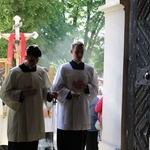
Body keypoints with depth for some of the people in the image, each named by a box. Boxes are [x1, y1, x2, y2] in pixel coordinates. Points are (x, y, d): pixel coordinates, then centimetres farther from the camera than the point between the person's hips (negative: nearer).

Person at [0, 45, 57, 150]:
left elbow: (45, 89, 14)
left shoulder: (41, 72, 3)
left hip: (35, 116, 4)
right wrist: (22, 93, -18)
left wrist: (49, 95, -8)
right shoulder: (14, 72, -8)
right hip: (19, 118, -4)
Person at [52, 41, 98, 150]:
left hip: (83, 110, 3)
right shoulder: (64, 68, -2)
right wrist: (69, 93, -19)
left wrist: (85, 87, -10)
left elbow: (95, 89, 10)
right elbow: (56, 88, -3)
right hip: (67, 111, -3)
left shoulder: (90, 70, 7)